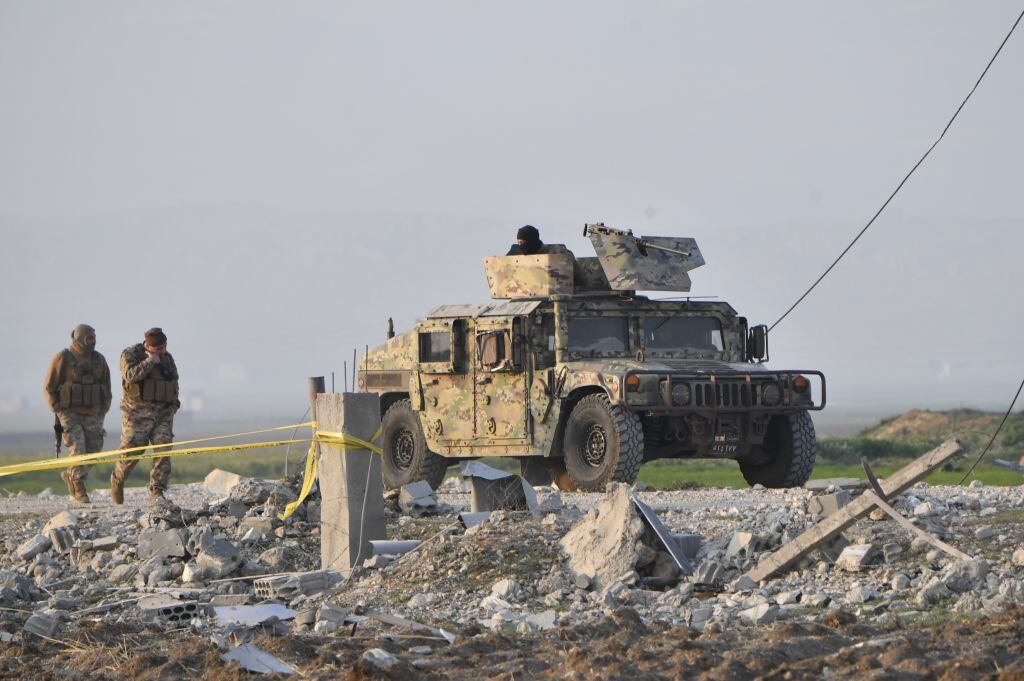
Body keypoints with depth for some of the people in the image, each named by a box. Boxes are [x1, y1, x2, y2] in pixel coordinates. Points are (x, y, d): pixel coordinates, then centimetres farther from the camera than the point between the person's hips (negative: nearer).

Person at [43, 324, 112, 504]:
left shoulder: (98, 359, 7)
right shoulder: (63, 358, -6)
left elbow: (106, 387, 17)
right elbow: (49, 386, -3)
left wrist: (103, 410, 9)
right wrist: (59, 410, -8)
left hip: (93, 415, 5)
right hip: (70, 413, -5)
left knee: (93, 452, 2)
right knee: (78, 450, -13)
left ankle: (70, 474, 26)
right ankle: (79, 488, -2)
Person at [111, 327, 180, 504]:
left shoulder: (167, 358, 14)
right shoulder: (130, 355, -4)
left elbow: (174, 383, 26)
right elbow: (131, 375, -23)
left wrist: (173, 406, 15)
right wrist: (150, 361, -18)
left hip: (163, 412, 4)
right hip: (138, 412, -4)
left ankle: (157, 493, -11)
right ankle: (117, 480, 22)